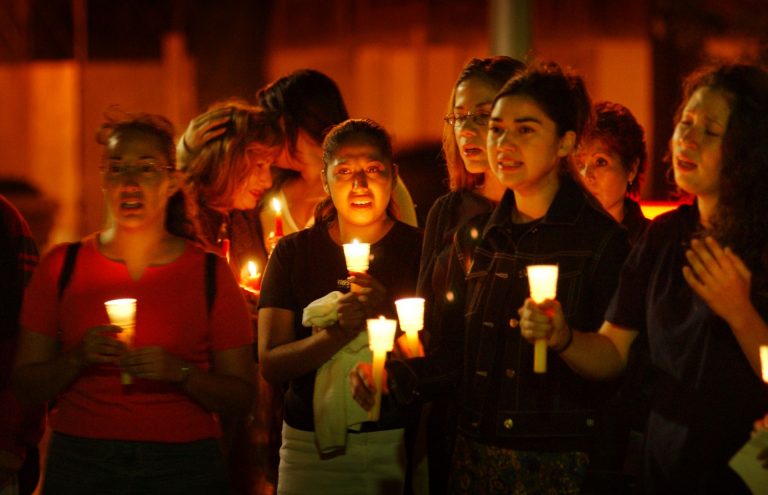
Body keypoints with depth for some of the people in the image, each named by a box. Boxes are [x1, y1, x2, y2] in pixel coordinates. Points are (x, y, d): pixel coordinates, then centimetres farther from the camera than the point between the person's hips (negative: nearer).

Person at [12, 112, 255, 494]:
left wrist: (180, 372, -17)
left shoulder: (210, 273, 1)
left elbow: (240, 399, 0)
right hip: (80, 461, 1)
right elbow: (26, 386, 3)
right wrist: (77, 359, -15)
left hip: (182, 464, 0)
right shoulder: (62, 266, 3)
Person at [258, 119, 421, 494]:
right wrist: (339, 332, -22)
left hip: (399, 445, -1)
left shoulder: (420, 250, -1)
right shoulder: (293, 252, 2)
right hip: (313, 446, 1)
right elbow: (271, 365, -6)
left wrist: (386, 315, -24)